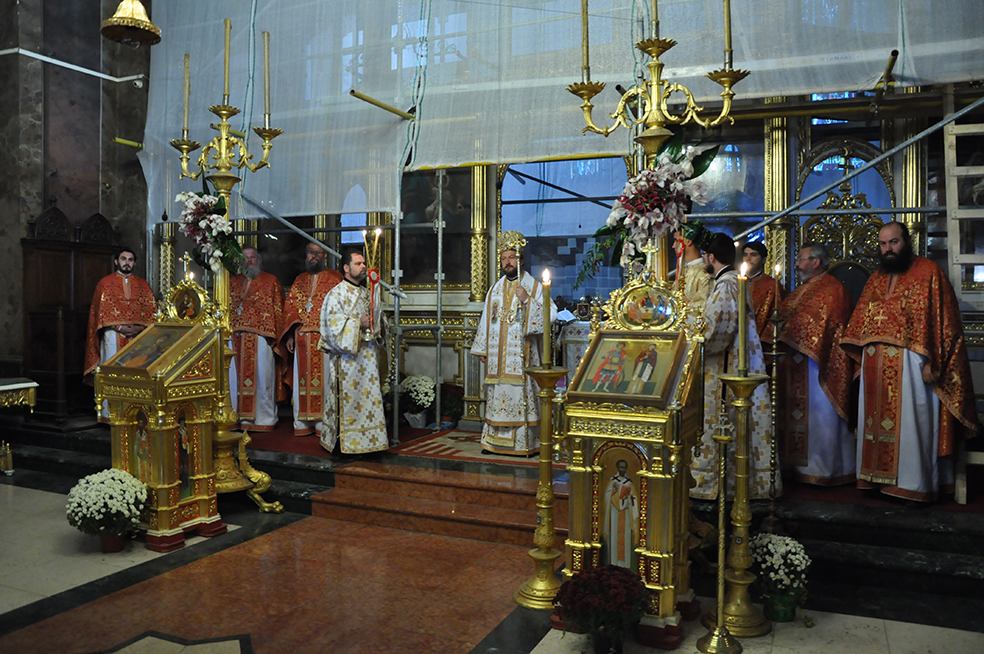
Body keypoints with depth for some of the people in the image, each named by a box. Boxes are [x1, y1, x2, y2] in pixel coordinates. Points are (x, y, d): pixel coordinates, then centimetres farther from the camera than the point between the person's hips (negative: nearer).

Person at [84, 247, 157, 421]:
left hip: (139, 335, 2)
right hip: (113, 335, -2)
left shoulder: (142, 285, 14)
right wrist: (118, 327, -12)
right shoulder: (106, 283, 7)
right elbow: (101, 309, 1)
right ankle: (110, 412, 1)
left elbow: (152, 309, 8)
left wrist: (140, 327, -8)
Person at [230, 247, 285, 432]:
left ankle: (264, 416, 6)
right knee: (238, 376, 4)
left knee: (262, 377, -2)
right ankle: (239, 416, 12)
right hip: (237, 338, 3)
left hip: (261, 336, -3)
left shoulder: (271, 281, 7)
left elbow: (277, 309, 1)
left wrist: (273, 334, -6)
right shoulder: (233, 282, 17)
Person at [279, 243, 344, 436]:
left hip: (324, 337, -4)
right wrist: (289, 335, 4)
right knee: (303, 378, 5)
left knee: (324, 377, -4)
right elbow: (290, 307, 15)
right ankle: (303, 422, 12)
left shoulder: (334, 279, 4)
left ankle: (324, 422, 2)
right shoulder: (300, 280, 17)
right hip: (302, 338, 4)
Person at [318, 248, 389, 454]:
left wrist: (373, 325, 4)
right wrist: (358, 323, -18)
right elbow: (332, 323, -14)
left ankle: (366, 438, 15)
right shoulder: (337, 293, -6)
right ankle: (345, 441, 3)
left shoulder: (367, 293, 15)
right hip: (346, 356, -7)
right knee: (348, 397, -5)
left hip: (367, 354, 7)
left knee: (368, 395, 7)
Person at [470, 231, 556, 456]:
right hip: (498, 354, 5)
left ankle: (525, 442, 2)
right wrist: (482, 349, 13)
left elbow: (549, 314, -9)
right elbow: (486, 320, 17)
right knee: (497, 394, 6)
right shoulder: (495, 289, 15)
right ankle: (495, 441, 15)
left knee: (522, 394, -5)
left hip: (522, 353, -4)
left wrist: (527, 300, -20)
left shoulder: (533, 286, 1)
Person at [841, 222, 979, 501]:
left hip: (910, 363, -6)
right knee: (877, 421, 9)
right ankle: (879, 475, 19)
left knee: (910, 423, -1)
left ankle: (913, 483, 10)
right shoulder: (877, 278, 16)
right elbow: (860, 321, 19)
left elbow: (942, 321, -9)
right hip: (876, 367, 6)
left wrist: (930, 361, -17)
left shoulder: (928, 272, -3)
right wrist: (863, 357, 9)